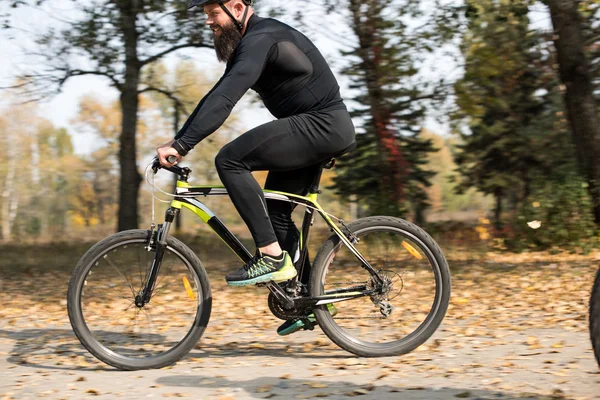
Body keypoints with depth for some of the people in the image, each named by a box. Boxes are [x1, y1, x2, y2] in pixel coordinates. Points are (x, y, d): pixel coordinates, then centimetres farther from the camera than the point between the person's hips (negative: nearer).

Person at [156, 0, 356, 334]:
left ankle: (272, 257, -17)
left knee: (230, 159, -19)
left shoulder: (261, 38, -16)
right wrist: (178, 142, 10)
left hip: (323, 125, -10)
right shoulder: (249, 44, 17)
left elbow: (225, 98, -29)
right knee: (274, 210, 12)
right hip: (320, 130, 10)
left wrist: (182, 144, -33)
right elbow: (217, 96, 17)